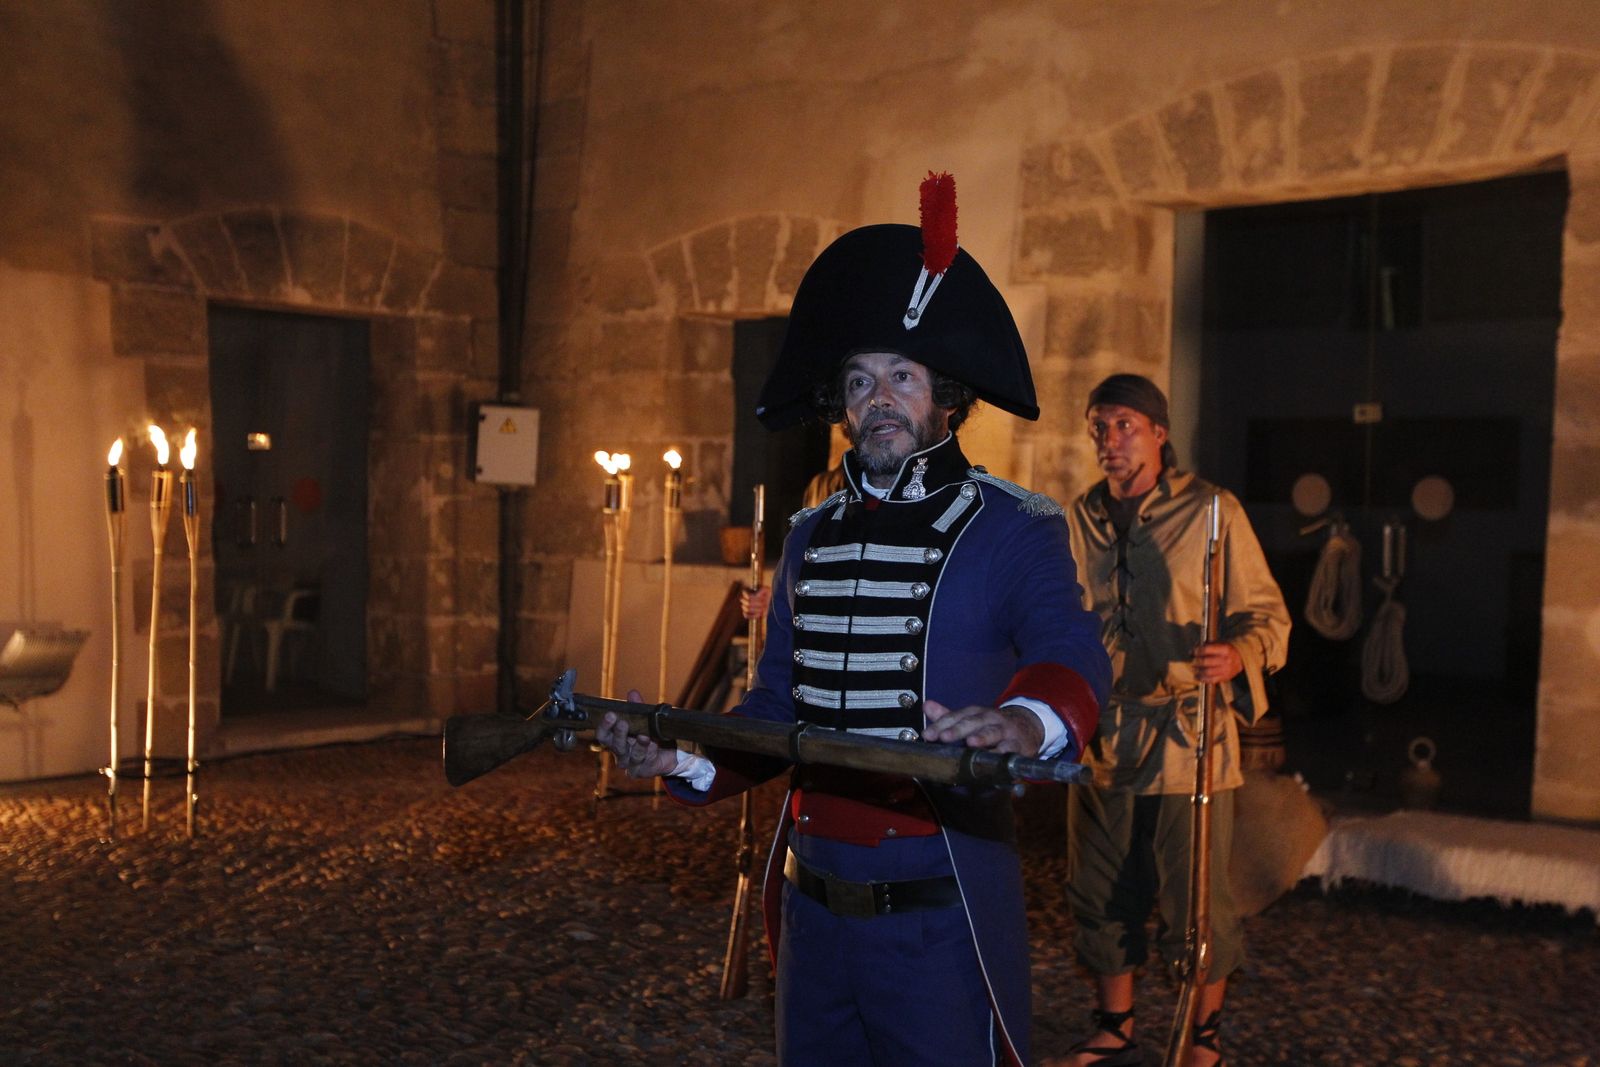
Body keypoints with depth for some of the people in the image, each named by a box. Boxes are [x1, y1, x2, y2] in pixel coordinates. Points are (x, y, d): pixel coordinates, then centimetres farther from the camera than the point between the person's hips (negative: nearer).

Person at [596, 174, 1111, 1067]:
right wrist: (686, 764, -3)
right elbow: (778, 705, 13)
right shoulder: (810, 536, 9)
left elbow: (1074, 655, -23)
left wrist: (1027, 721, -45)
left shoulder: (1016, 530, -7)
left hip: (940, 915, -5)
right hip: (812, 904, 6)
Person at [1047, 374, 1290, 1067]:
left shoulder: (1212, 511, -5)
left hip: (1188, 739, -4)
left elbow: (1268, 613, -4)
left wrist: (1240, 655, -24)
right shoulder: (1080, 519, 9)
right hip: (1101, 741, 5)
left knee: (1197, 898, 4)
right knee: (1101, 894, 13)